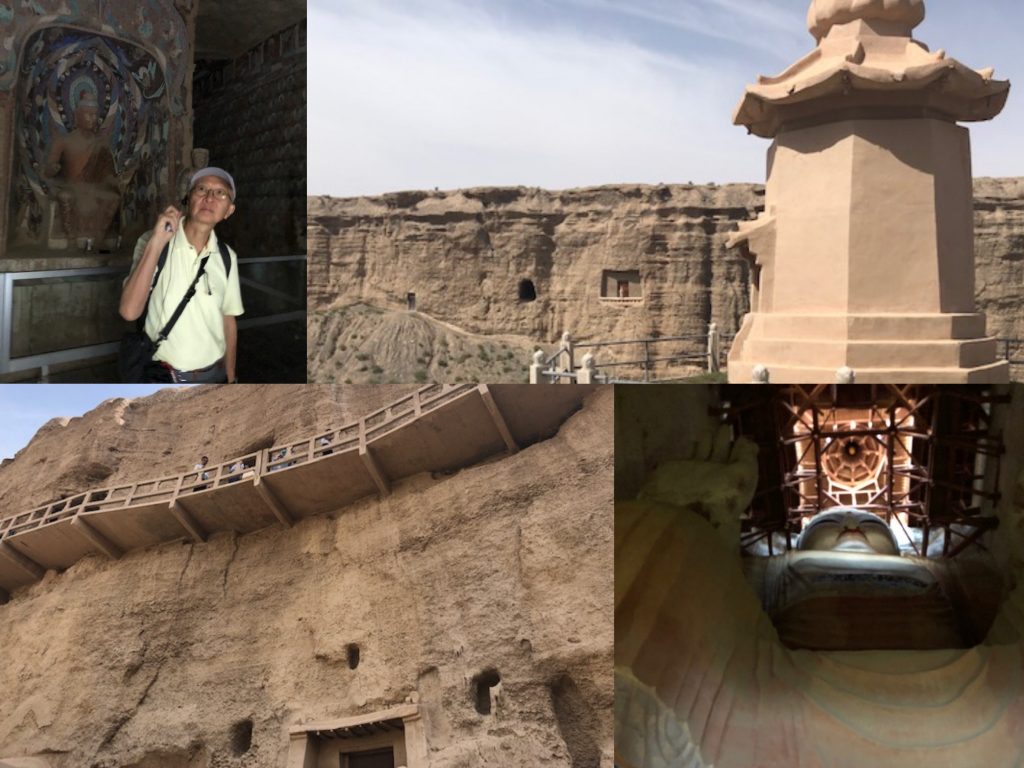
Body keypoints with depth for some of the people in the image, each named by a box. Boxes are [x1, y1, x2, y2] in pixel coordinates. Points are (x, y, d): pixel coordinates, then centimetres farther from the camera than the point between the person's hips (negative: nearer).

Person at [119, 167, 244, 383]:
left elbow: (228, 321, 7)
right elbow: (129, 311, -20)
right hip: (161, 376, -2)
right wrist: (157, 243, -24)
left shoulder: (227, 258, -1)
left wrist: (230, 379, 9)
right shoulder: (152, 242, -9)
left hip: (212, 376, 3)